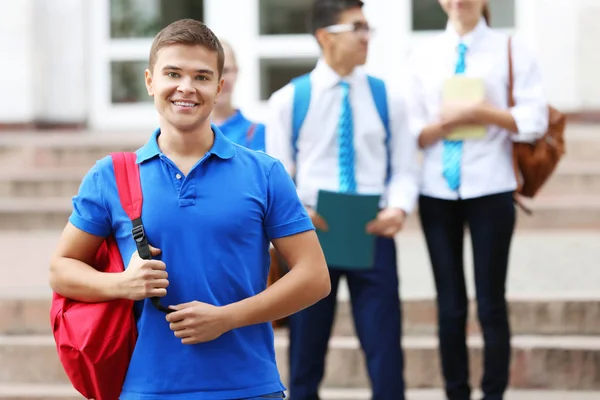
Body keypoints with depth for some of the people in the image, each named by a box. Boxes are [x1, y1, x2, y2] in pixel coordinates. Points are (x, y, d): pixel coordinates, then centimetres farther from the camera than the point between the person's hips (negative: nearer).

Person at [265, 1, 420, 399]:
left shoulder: (387, 99, 6)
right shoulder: (288, 100, 1)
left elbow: (404, 169, 4)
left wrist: (398, 208, -16)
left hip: (372, 235, 1)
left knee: (385, 345, -1)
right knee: (306, 349, 8)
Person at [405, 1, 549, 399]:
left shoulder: (512, 51, 0)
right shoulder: (424, 56, 8)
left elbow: (534, 121, -7)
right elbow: (412, 131, 3)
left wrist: (482, 113, -16)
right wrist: (448, 121, -15)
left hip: (490, 190, -2)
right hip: (437, 192, 3)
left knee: (491, 303, 0)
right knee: (450, 304, 7)